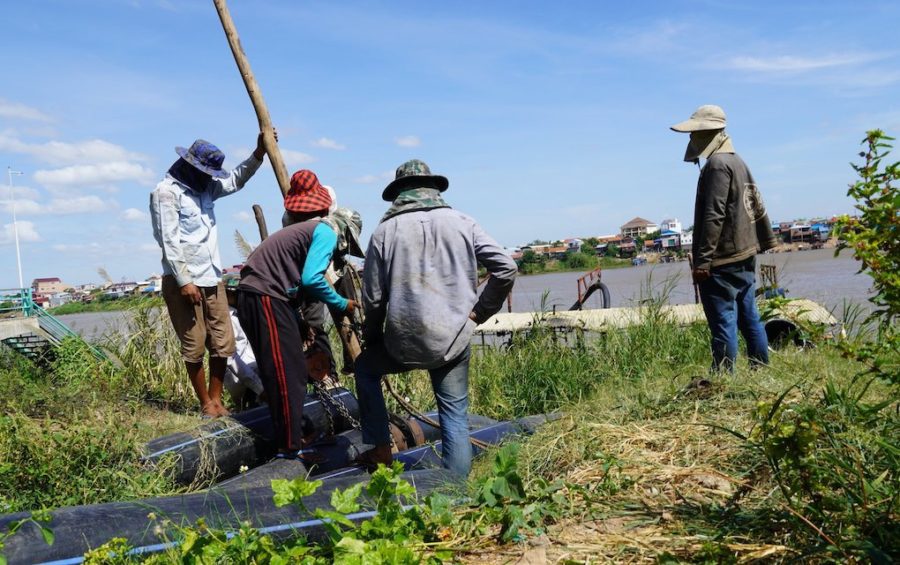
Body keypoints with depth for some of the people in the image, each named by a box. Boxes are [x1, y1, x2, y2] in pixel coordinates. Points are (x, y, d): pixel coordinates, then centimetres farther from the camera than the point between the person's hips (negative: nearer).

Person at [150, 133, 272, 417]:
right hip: (183, 282, -7)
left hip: (212, 278, 7)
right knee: (194, 347, 1)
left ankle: (216, 399, 16)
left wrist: (259, 153, 8)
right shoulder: (166, 192, -9)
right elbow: (169, 241, -15)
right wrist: (184, 281, -19)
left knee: (223, 344, 5)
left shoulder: (206, 187, 13)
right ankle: (206, 404, 12)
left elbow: (236, 180, 24)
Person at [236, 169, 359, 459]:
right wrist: (341, 304, -3)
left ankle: (291, 435, 29)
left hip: (255, 298, 10)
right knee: (286, 376, -3)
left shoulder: (302, 229, 23)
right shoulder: (327, 231, -5)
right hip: (265, 300, -10)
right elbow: (311, 280, -17)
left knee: (292, 372, 18)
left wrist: (302, 324, 25)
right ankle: (290, 447, 3)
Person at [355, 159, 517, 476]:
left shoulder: (384, 232, 0)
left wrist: (371, 340, 17)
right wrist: (479, 312, 8)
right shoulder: (461, 223, 3)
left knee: (365, 368, 27)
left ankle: (380, 450, 26)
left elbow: (373, 299, 1)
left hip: (403, 342, -1)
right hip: (453, 339, 1)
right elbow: (506, 269, -2)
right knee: (455, 414, 11)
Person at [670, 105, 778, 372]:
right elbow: (757, 205, 20)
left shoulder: (717, 165, -14)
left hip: (723, 262, -10)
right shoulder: (737, 160, 17)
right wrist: (766, 241, 24)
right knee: (749, 317, 16)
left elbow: (714, 216, -21)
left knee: (723, 321, -7)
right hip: (745, 256, 10)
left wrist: (702, 259, -21)